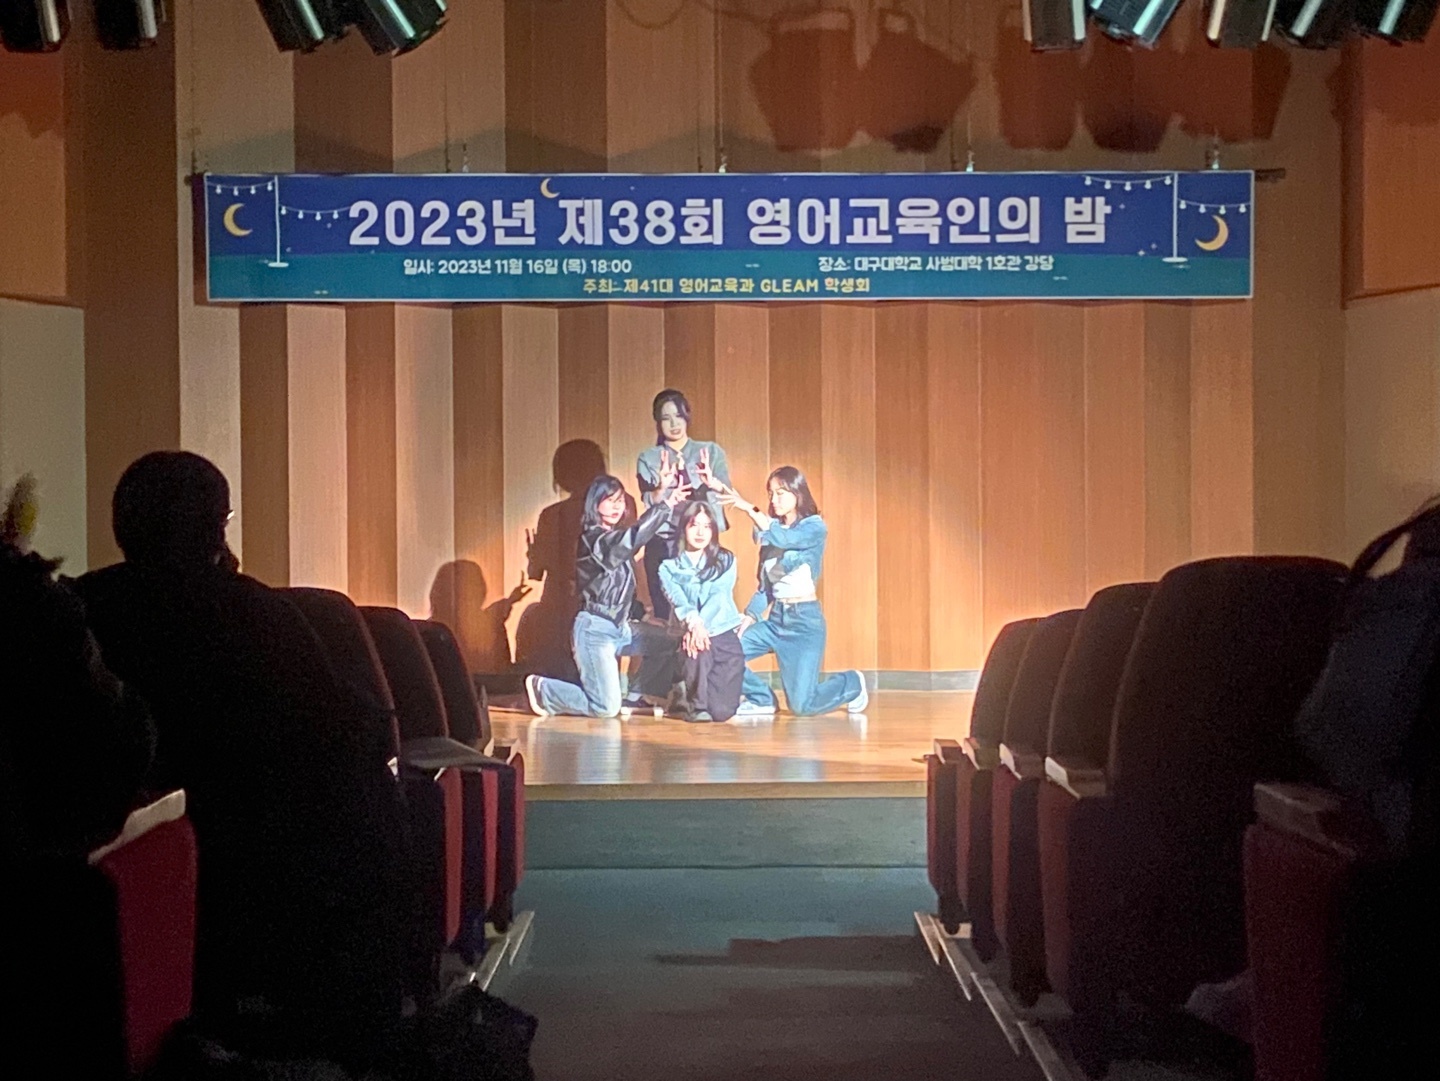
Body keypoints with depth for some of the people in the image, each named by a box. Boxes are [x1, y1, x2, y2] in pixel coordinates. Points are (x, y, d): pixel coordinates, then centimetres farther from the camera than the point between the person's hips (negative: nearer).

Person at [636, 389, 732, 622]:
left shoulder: (712, 451, 8)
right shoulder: (648, 458, 8)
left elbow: (728, 492, -5)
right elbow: (649, 501, -6)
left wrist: (711, 481, -27)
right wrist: (662, 487, -28)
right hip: (662, 544, 0)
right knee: (664, 615, -3)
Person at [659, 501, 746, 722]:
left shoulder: (726, 561, 11)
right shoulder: (669, 568, 9)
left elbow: (718, 597, -5)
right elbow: (677, 601, -8)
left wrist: (701, 626, -22)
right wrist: (693, 622, -29)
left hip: (724, 632, 1)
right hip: (690, 634, -1)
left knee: (721, 712, -12)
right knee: (698, 650, -39)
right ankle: (695, 705, -15)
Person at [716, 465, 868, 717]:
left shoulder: (814, 527, -5)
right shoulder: (772, 530, 14)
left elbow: (784, 539, -27)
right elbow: (765, 586, 15)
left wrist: (750, 509, -29)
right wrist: (749, 618, 2)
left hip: (805, 620, -6)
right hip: (776, 618, 6)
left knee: (801, 705, -11)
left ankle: (852, 684, 20)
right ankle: (760, 698, 10)